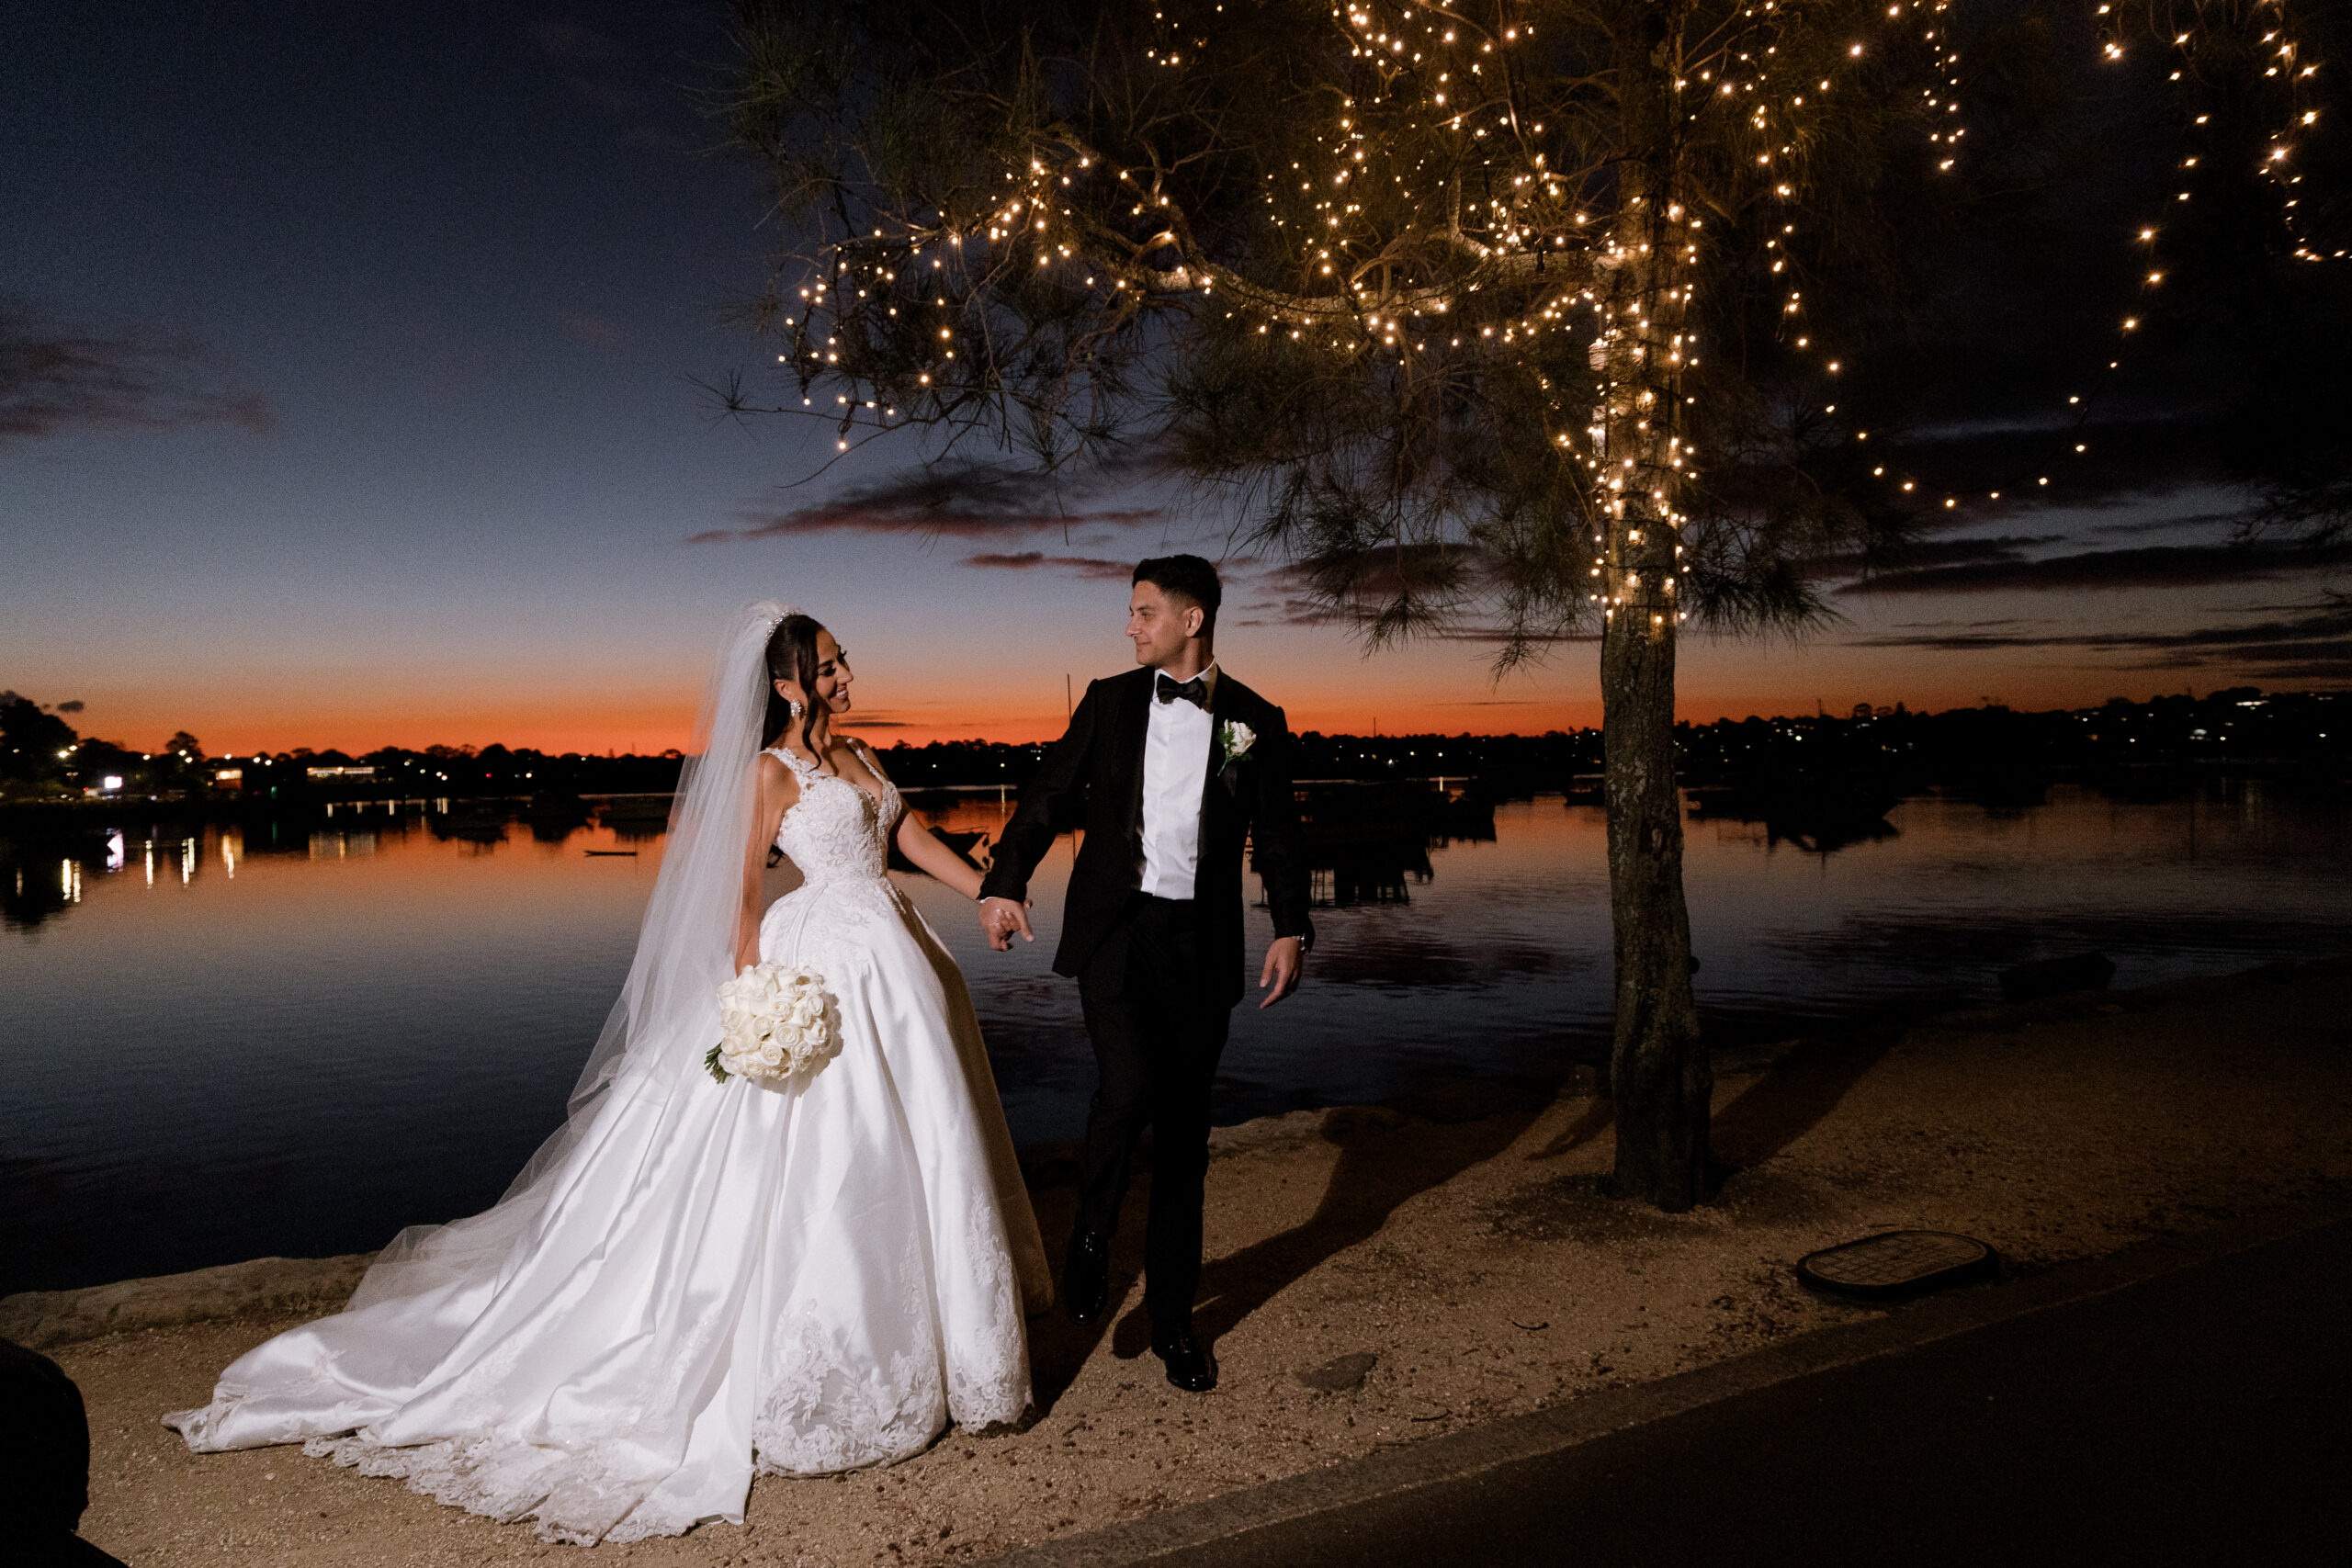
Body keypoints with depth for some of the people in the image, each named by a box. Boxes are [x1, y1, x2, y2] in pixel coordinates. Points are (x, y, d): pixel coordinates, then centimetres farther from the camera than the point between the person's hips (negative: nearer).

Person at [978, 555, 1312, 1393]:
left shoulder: (1254, 720, 4)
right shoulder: (1110, 700, 6)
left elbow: (1277, 837, 6)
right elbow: (1049, 795, 6)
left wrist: (1291, 930, -6)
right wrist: (1004, 883, -6)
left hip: (1199, 944, 1)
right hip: (1112, 928, 0)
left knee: (1184, 1133, 8)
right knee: (1128, 1083, -22)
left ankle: (1172, 1319, 22)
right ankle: (1091, 1237, 8)